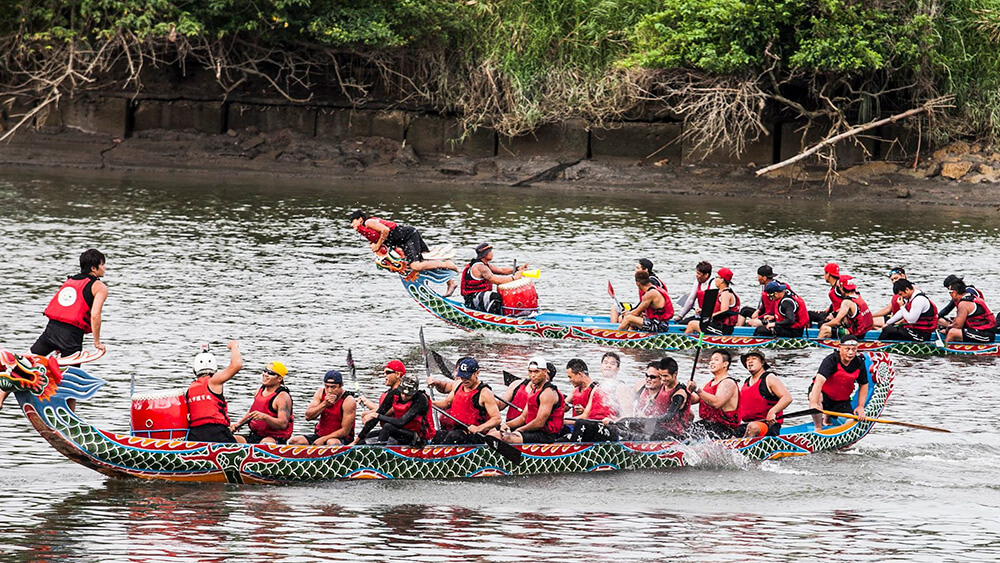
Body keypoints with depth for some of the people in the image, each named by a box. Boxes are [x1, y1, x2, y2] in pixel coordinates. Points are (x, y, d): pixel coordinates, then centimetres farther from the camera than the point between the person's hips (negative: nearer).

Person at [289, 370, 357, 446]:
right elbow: (308, 416, -8)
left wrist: (323, 439, -21)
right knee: (293, 441, -16)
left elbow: (345, 431, -16)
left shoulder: (349, 401, -15)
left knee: (331, 443, -40)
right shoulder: (321, 393, 0)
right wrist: (325, 403, -21)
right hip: (320, 434, 5)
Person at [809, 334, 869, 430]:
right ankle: (818, 428, -20)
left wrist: (860, 407, -2)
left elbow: (864, 385, 6)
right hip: (824, 393, -5)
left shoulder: (859, 364, -8)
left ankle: (828, 418, 27)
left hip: (842, 400, 5)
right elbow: (819, 380, -38)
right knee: (815, 397, -40)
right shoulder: (831, 360, -25)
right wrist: (814, 404, -50)